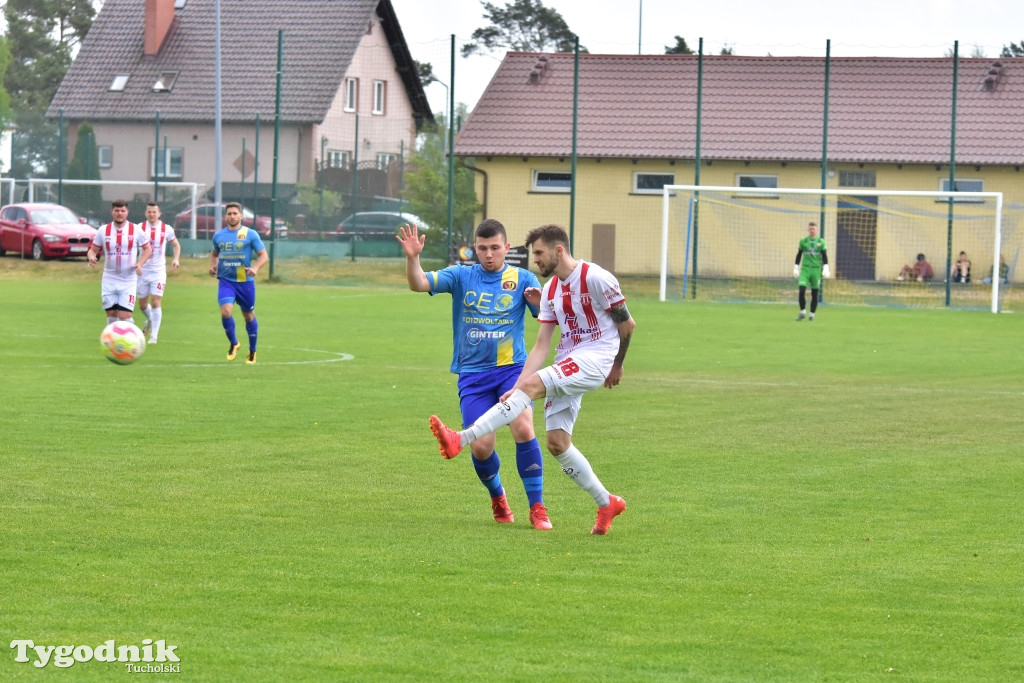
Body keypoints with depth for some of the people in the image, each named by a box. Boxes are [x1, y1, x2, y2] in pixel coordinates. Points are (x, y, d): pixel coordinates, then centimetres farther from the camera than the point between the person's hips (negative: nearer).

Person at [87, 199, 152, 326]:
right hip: (109, 281, 2)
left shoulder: (136, 230, -2)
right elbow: (93, 250, 8)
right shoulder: (103, 231, 2)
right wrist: (91, 257, -17)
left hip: (129, 281, -2)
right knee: (111, 315, 5)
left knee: (124, 316, -12)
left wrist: (140, 264, -11)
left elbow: (147, 249, 6)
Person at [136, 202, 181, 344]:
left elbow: (176, 245, 14)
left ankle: (154, 336, -8)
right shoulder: (139, 228, -3)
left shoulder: (167, 229, -1)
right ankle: (150, 320, 43)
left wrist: (176, 259, -4)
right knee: (142, 304, 10)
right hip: (143, 270, 2)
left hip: (159, 271, -2)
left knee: (156, 302, -12)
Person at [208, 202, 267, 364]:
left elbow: (263, 255, -2)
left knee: (249, 316, 9)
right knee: (226, 311, -20)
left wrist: (255, 268, -21)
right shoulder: (219, 235, 8)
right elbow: (214, 253, 26)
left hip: (245, 281, -1)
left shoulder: (250, 234, -3)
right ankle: (233, 343, 4)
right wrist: (213, 265, 5)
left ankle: (252, 351, 27)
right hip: (225, 281, 1)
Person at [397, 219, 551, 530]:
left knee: (523, 429, -22)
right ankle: (497, 497, 25)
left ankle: (537, 508, -11)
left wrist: (542, 303, -26)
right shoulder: (461, 276, 4)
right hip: (473, 374, 1)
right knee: (480, 446, -7)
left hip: (512, 368, -1)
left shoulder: (522, 279, 2)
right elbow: (419, 284, -7)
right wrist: (412, 258, -27)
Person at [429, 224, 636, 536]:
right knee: (556, 441, 0)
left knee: (532, 383, -27)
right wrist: (515, 388, -1)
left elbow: (627, 324, -2)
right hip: (566, 366, 8)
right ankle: (607, 504, 14)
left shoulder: (595, 278, -10)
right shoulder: (551, 290, 12)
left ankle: (462, 439, -37)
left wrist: (616, 366, 10)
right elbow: (541, 346, 9)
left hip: (594, 359, -8)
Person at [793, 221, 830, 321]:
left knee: (815, 293, 3)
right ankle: (803, 312, 1)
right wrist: (796, 268, 9)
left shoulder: (821, 242, 4)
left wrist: (826, 268, -6)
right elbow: (799, 255, 12)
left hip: (816, 270, 0)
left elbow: (824, 256, 4)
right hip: (805, 269, 0)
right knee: (801, 291, -13)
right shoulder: (803, 241, 6)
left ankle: (812, 315, 12)